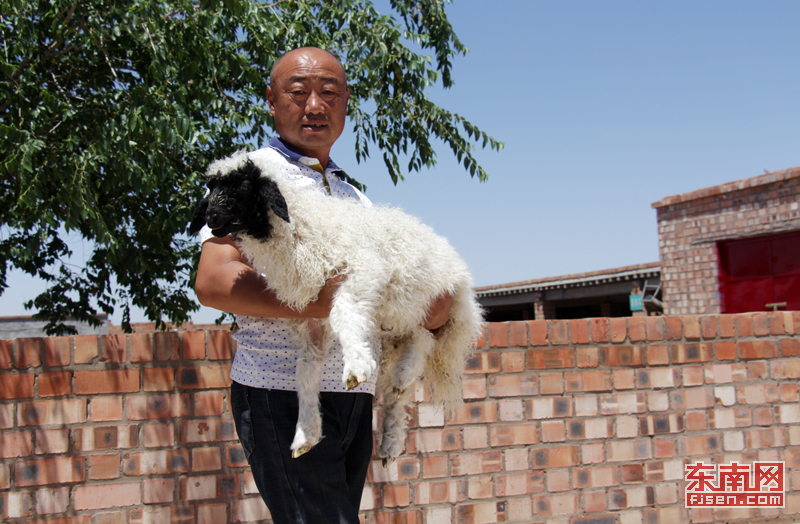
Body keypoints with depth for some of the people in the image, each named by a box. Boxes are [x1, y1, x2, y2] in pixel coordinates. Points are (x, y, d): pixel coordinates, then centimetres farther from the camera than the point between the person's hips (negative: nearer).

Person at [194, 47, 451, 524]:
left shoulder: (355, 197, 22)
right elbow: (213, 282, -15)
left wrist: (437, 305, -6)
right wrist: (326, 302, -23)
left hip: (355, 398, 7)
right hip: (281, 394, -6)